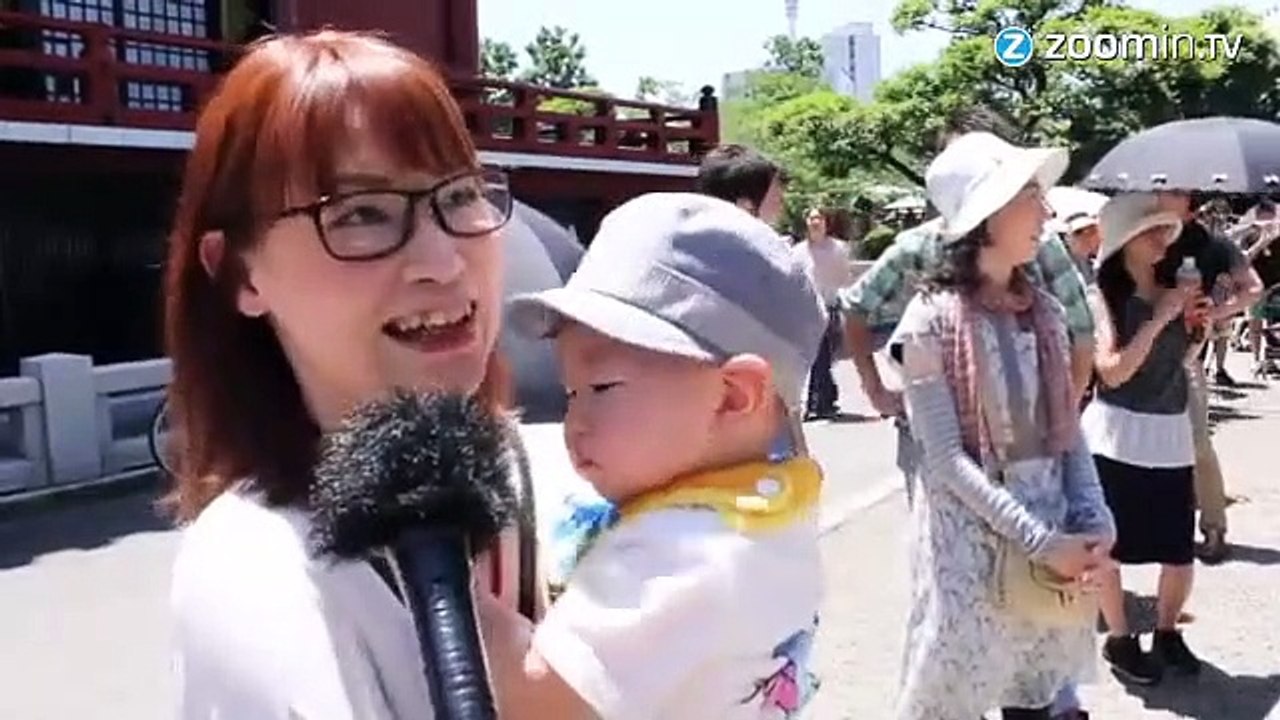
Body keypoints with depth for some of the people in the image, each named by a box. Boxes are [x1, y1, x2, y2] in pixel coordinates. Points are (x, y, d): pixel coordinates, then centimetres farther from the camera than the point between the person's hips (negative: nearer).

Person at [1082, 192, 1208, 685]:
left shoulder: (1170, 289, 7)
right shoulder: (1103, 296, -7)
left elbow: (1180, 361, 19)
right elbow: (1113, 371, -17)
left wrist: (1195, 326, 1)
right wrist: (1159, 319, -18)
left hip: (1171, 434, 5)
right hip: (1117, 435, -5)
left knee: (1181, 552, 7)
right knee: (1106, 546, 5)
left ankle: (1167, 631, 31)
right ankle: (1118, 639, 25)